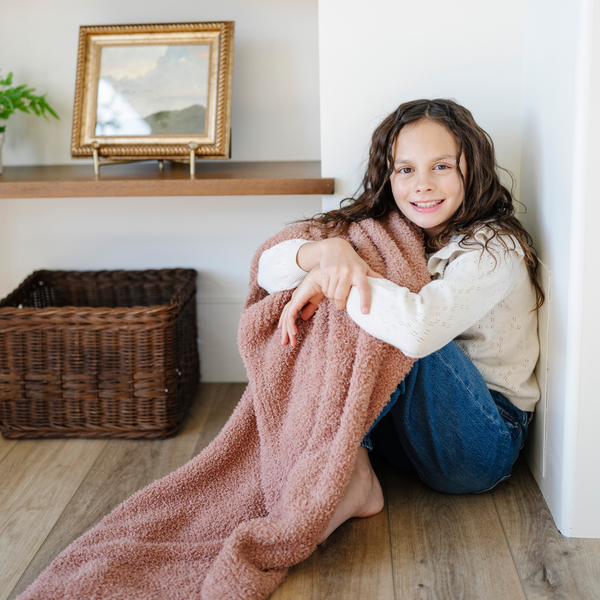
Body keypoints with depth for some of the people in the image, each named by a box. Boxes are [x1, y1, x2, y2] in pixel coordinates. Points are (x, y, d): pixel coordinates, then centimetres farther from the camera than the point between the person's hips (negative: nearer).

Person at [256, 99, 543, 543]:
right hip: (406, 426, 6)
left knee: (401, 332, -31)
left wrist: (326, 282, -26)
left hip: (483, 446, -6)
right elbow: (269, 269, -6)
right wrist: (328, 250, -29)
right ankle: (354, 477, -20)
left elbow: (418, 326, -39)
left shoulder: (494, 249, -18)